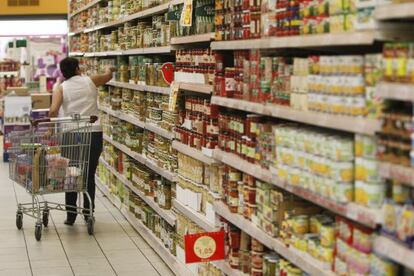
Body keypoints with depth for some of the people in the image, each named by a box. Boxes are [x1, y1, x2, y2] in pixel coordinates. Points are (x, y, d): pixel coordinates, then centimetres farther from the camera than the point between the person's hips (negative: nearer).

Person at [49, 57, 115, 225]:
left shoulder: (61, 89, 3)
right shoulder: (90, 81, 8)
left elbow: (53, 111, -12)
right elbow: (108, 76, 29)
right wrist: (109, 69, 50)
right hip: (94, 133, 1)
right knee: (89, 176, 13)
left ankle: (71, 216, 12)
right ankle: (88, 213, 19)